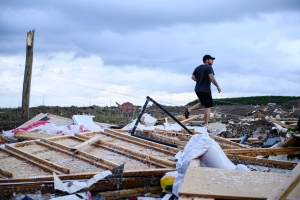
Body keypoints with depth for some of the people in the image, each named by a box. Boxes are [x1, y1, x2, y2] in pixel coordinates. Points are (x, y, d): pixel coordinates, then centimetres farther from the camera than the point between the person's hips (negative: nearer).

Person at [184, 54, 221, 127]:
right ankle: (206, 124, -4)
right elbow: (211, 77, -23)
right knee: (207, 107, -2)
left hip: (197, 89, 8)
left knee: (203, 104, 25)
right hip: (205, 90, -8)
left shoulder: (198, 68, 14)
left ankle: (189, 109, 10)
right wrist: (217, 86, -15)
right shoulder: (209, 67, -9)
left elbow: (193, 77, 11)